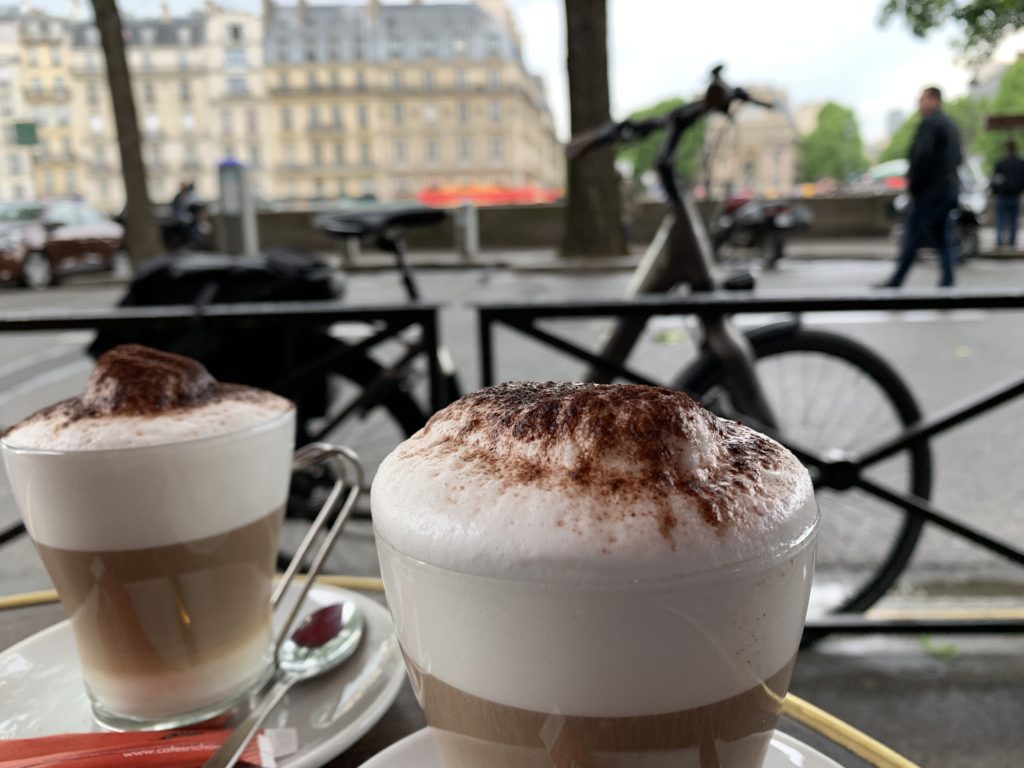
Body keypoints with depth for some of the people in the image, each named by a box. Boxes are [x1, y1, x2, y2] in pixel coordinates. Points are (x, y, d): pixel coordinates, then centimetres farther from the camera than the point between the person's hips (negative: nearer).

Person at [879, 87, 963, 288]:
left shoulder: (929, 123, -10)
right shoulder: (950, 125, 21)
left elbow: (922, 155, -21)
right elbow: (958, 158, 23)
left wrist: (913, 186, -16)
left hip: (929, 189, -9)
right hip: (948, 190, 9)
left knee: (912, 235, -8)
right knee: (943, 237, 9)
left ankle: (896, 281, -8)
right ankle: (948, 281, 7)